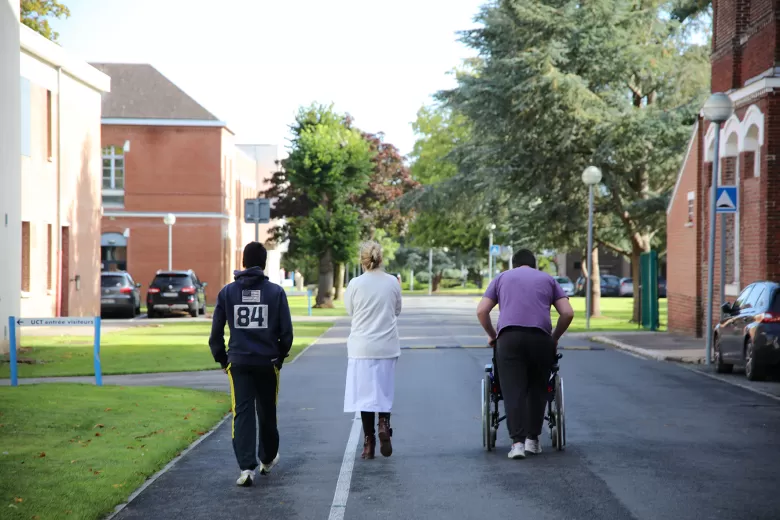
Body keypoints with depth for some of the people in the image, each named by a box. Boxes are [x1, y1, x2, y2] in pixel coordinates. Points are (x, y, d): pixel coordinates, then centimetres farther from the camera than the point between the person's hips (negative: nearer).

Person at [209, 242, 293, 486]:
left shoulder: (227, 292, 0)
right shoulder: (276, 292, -3)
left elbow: (216, 331, 1)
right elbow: (286, 331, -3)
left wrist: (222, 359, 12)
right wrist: (280, 356, 13)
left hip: (238, 362, 0)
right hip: (267, 362, 0)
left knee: (242, 413, -1)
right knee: (267, 413, 16)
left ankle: (247, 467, -14)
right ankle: (268, 459, 35)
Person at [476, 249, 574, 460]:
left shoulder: (502, 278, 22)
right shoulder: (548, 279, 22)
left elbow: (481, 311, 13)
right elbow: (568, 313, 11)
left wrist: (492, 336, 25)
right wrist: (555, 337, 24)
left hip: (509, 337, -1)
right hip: (541, 338, 1)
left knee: (513, 391, -1)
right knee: (537, 389, 16)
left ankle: (517, 442, -11)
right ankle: (532, 439, 14)